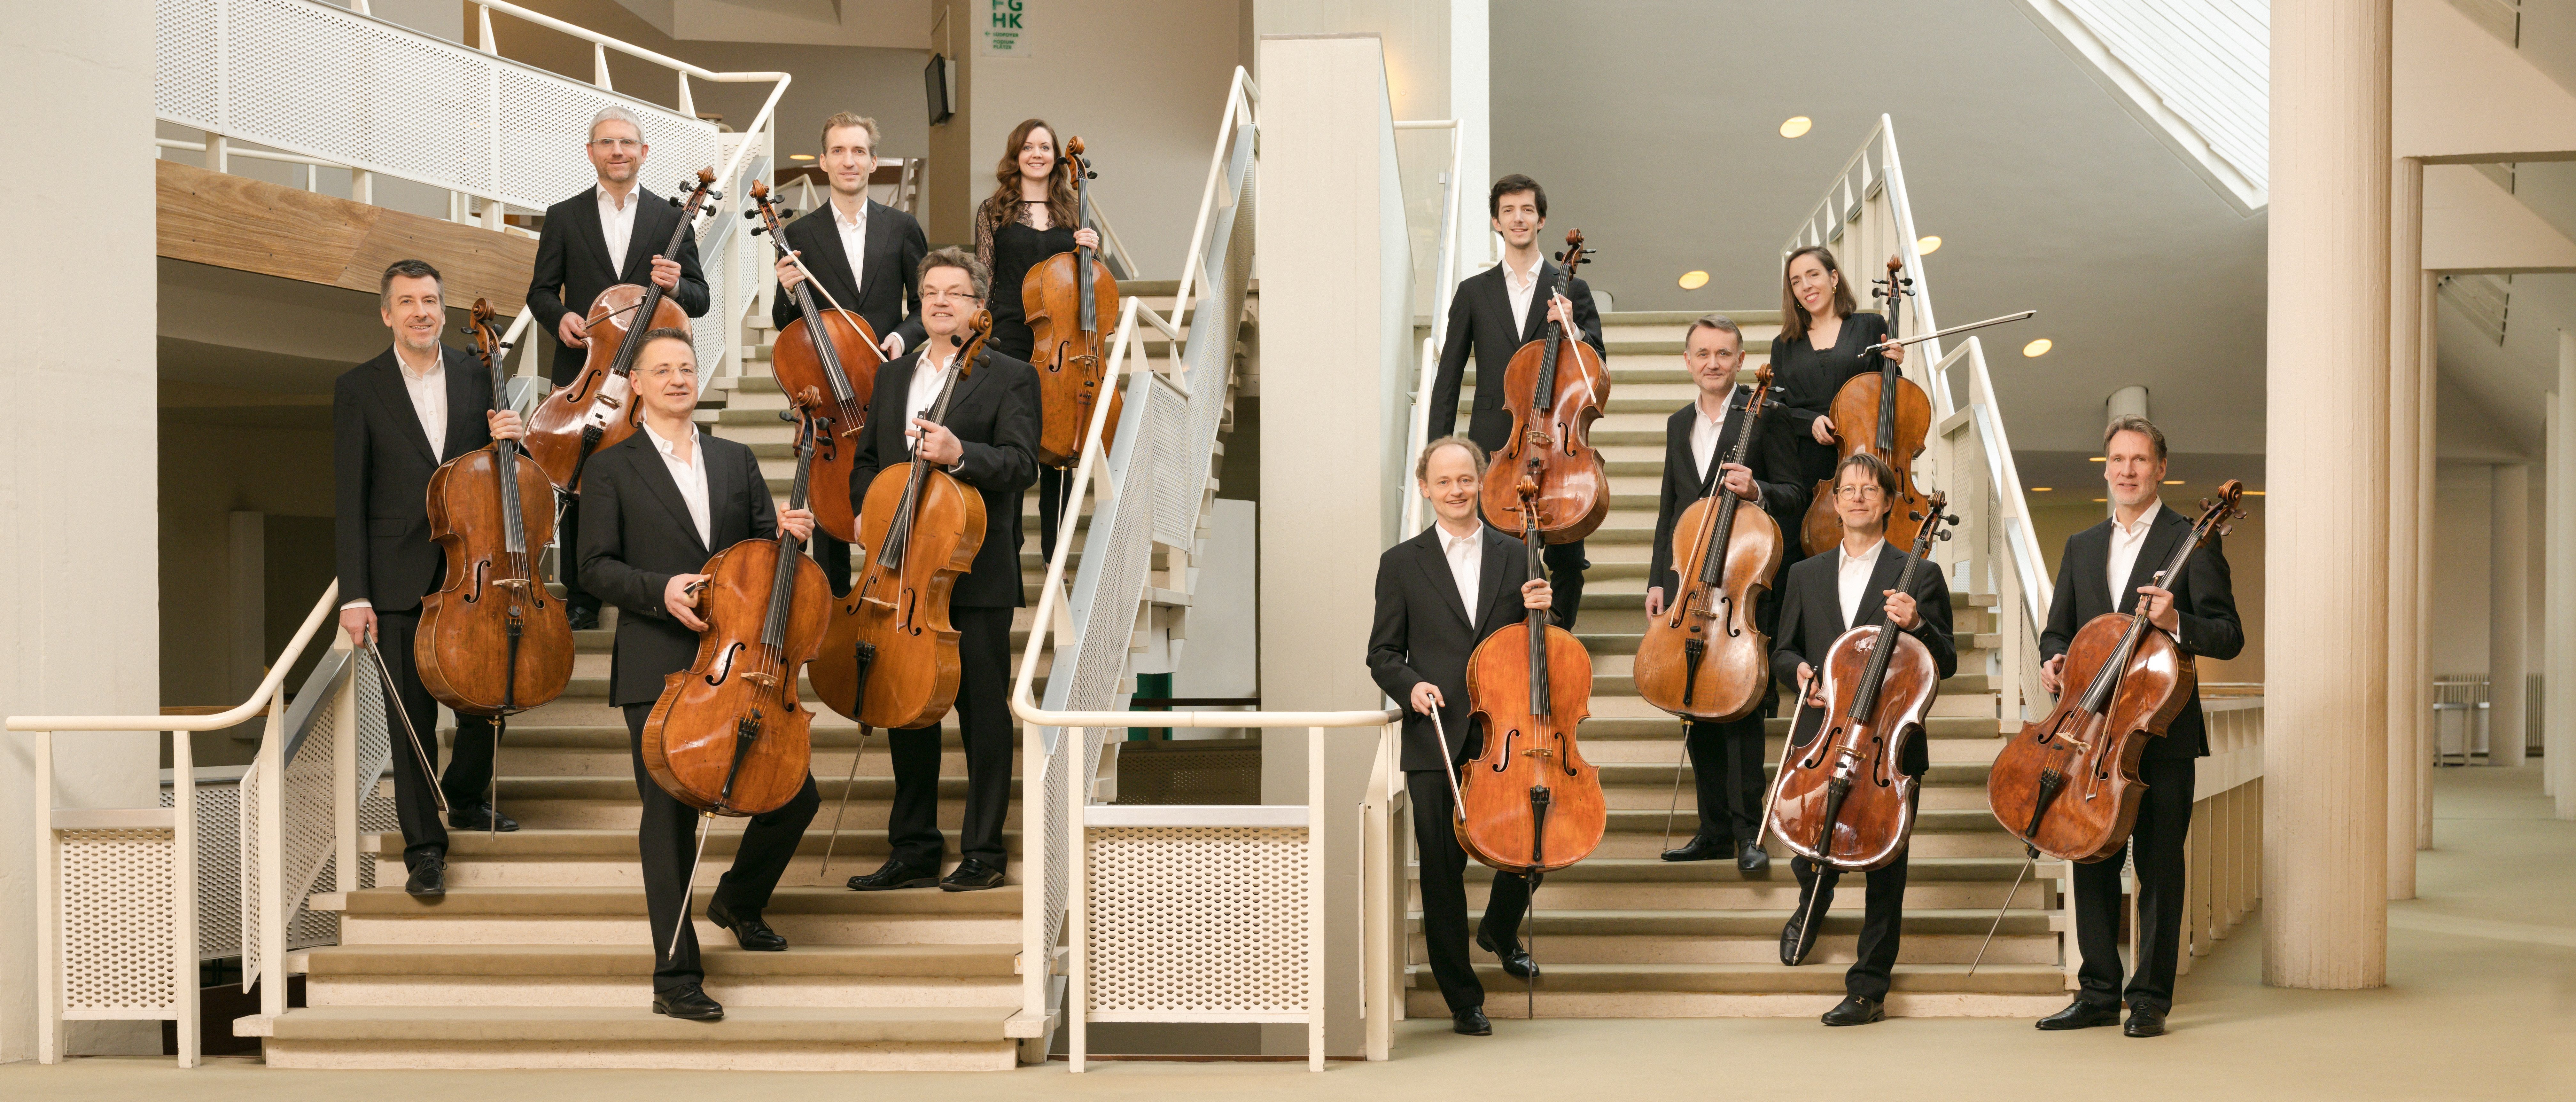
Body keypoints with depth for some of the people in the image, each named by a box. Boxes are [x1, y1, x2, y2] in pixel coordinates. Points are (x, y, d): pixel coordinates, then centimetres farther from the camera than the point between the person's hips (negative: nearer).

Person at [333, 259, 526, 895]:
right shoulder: (360, 390, 1)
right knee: (414, 718, 1)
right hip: (402, 580, -3)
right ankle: (424, 847, 10)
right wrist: (355, 594, -8)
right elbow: (349, 501, -2)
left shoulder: (478, 377, 8)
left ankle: (465, 799, 34)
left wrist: (509, 438, -9)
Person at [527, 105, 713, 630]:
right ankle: (580, 597, 14)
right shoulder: (563, 217, 8)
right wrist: (560, 317, -12)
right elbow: (541, 290, 10)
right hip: (582, 372, 1)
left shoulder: (671, 219, 8)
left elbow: (700, 299, 6)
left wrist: (675, 286, -17)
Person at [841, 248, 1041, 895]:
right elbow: (865, 465, 22)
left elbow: (1021, 463, -12)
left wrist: (960, 454, -29)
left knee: (983, 714, -1)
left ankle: (984, 852, 6)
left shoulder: (1010, 377, 0)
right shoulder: (892, 377, 18)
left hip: (978, 573, -5)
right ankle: (914, 851, 18)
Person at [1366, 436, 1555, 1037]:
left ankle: (1500, 930, 31)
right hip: (1436, 742, -1)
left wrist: (1539, 610, -6)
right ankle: (1463, 998, 13)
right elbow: (1383, 654, 7)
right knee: (1443, 869, 0)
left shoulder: (1517, 557, 11)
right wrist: (1411, 685, -12)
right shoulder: (1402, 564, 6)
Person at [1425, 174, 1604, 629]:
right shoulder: (1473, 292, 12)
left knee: (1567, 564, -2)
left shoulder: (1572, 290, 9)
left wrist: (1571, 330, -12)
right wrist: (1438, 452, 3)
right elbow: (1448, 379, 10)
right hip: (1494, 446, 0)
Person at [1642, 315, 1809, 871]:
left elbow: (1794, 494, -1)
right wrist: (1657, 581, 15)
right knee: (1695, 705, 6)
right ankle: (1714, 830, 13)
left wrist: (1756, 490, -21)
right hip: (1687, 582, 6)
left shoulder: (1763, 414, 0)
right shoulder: (1679, 424, 18)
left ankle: (1747, 830, -7)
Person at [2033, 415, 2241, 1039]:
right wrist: (2054, 659, -2)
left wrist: (2176, 623, -25)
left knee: (2159, 867, -2)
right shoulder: (2081, 548, 16)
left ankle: (2151, 999, 5)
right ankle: (2100, 993, 16)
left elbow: (2229, 636, -6)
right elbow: (2058, 629, 21)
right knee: (2092, 863, 7)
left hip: (2163, 733, -5)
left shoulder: (2193, 542, -1)